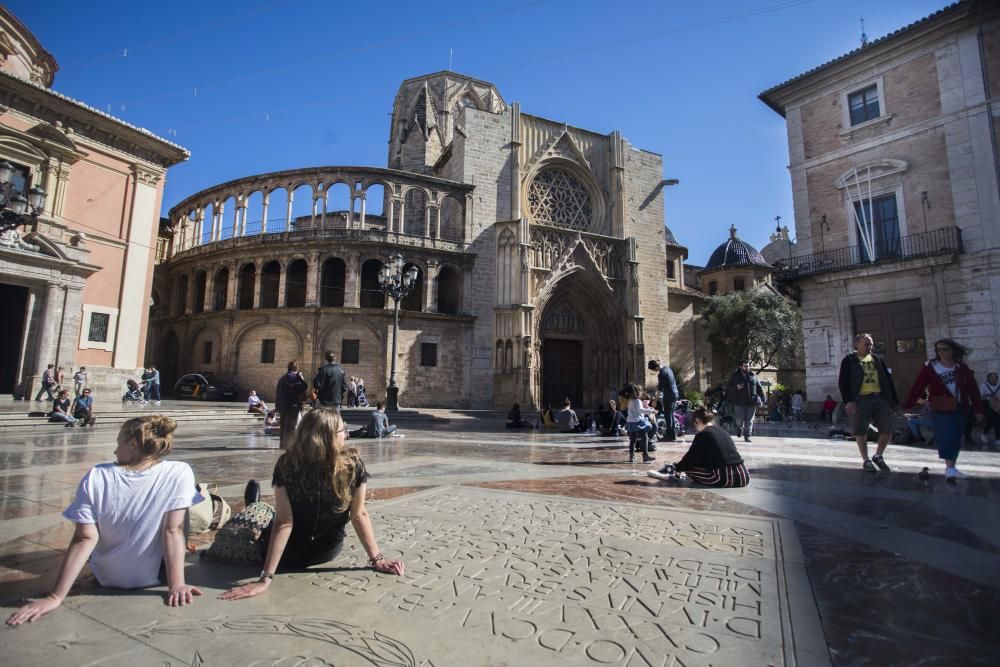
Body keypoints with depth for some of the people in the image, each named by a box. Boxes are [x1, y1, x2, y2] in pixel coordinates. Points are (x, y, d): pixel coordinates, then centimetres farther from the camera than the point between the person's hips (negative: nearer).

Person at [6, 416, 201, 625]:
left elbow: (85, 539, -18)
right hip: (155, 578, -2)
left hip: (106, 579, 2)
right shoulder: (180, 473, -23)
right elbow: (173, 531, -24)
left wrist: (55, 597, -10)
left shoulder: (96, 477, -18)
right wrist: (176, 585, -19)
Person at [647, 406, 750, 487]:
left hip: (728, 479, -7)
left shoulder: (703, 434, -5)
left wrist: (676, 468, 21)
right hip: (743, 475, 7)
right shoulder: (721, 431, 17)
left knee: (688, 467, 7)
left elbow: (690, 457, 3)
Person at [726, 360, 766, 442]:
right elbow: (728, 387, 1)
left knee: (749, 420, 2)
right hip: (739, 402, -2)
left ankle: (747, 436, 13)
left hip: (751, 402, 2)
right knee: (739, 419, -4)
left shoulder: (753, 376, 9)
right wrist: (736, 387, -18)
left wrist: (762, 399, 5)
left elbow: (759, 388, 12)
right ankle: (739, 427, 29)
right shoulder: (735, 376, 3)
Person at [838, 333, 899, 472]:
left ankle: (878, 456, 24)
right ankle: (866, 460, 17)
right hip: (860, 400, -4)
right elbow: (843, 382, -5)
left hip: (880, 398, 4)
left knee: (887, 430, 3)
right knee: (861, 432, 3)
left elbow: (887, 379, 16)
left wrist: (893, 399, 9)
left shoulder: (877, 359, 15)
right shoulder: (849, 361, 0)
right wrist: (848, 401, -15)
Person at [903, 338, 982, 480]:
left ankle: (950, 468, 21)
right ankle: (950, 468, -11)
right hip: (940, 409, -3)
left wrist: (978, 409, 5)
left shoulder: (962, 368, 4)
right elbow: (918, 386, -6)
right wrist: (908, 404, -9)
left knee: (956, 439, 9)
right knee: (947, 437, -13)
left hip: (960, 409, 3)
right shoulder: (930, 367, -4)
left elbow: (973, 389, 7)